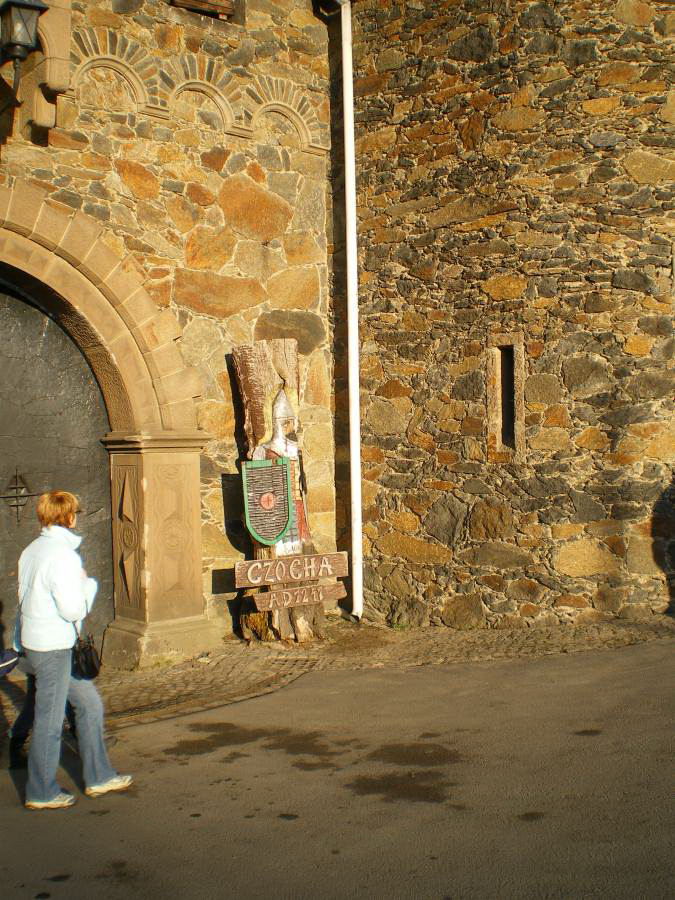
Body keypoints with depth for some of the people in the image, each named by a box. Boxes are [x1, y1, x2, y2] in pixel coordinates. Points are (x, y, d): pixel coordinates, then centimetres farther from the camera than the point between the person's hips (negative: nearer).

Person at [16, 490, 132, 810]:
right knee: (49, 719, 4)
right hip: (52, 648, -9)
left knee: (89, 704, 16)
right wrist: (88, 584, -5)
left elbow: (25, 595, 14)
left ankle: (98, 776, 25)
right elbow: (73, 609, -22)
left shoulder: (32, 550, 9)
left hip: (35, 639, 9)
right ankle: (41, 792, 18)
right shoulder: (63, 555, -20)